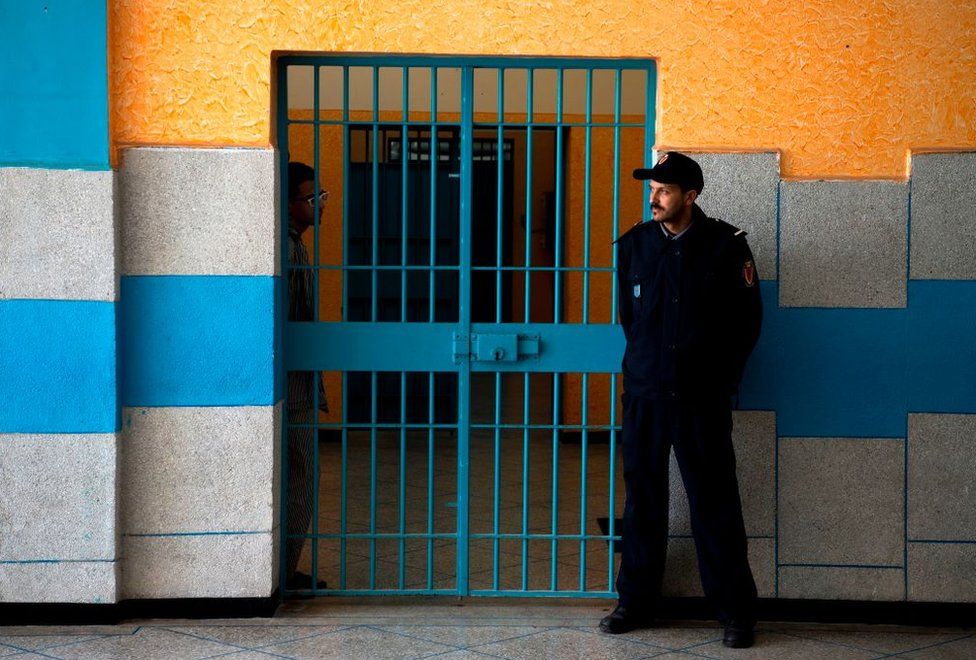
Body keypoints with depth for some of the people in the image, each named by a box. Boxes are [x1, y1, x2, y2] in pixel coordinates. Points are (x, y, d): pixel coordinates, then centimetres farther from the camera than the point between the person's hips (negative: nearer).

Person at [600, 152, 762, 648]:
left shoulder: (726, 244, -2)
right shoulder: (634, 244, 6)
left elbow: (747, 318, 4)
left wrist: (723, 378, 4)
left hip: (702, 399, -2)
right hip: (644, 395, 3)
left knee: (715, 504, 0)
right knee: (642, 499, 7)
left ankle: (735, 609, 8)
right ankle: (636, 601, 18)